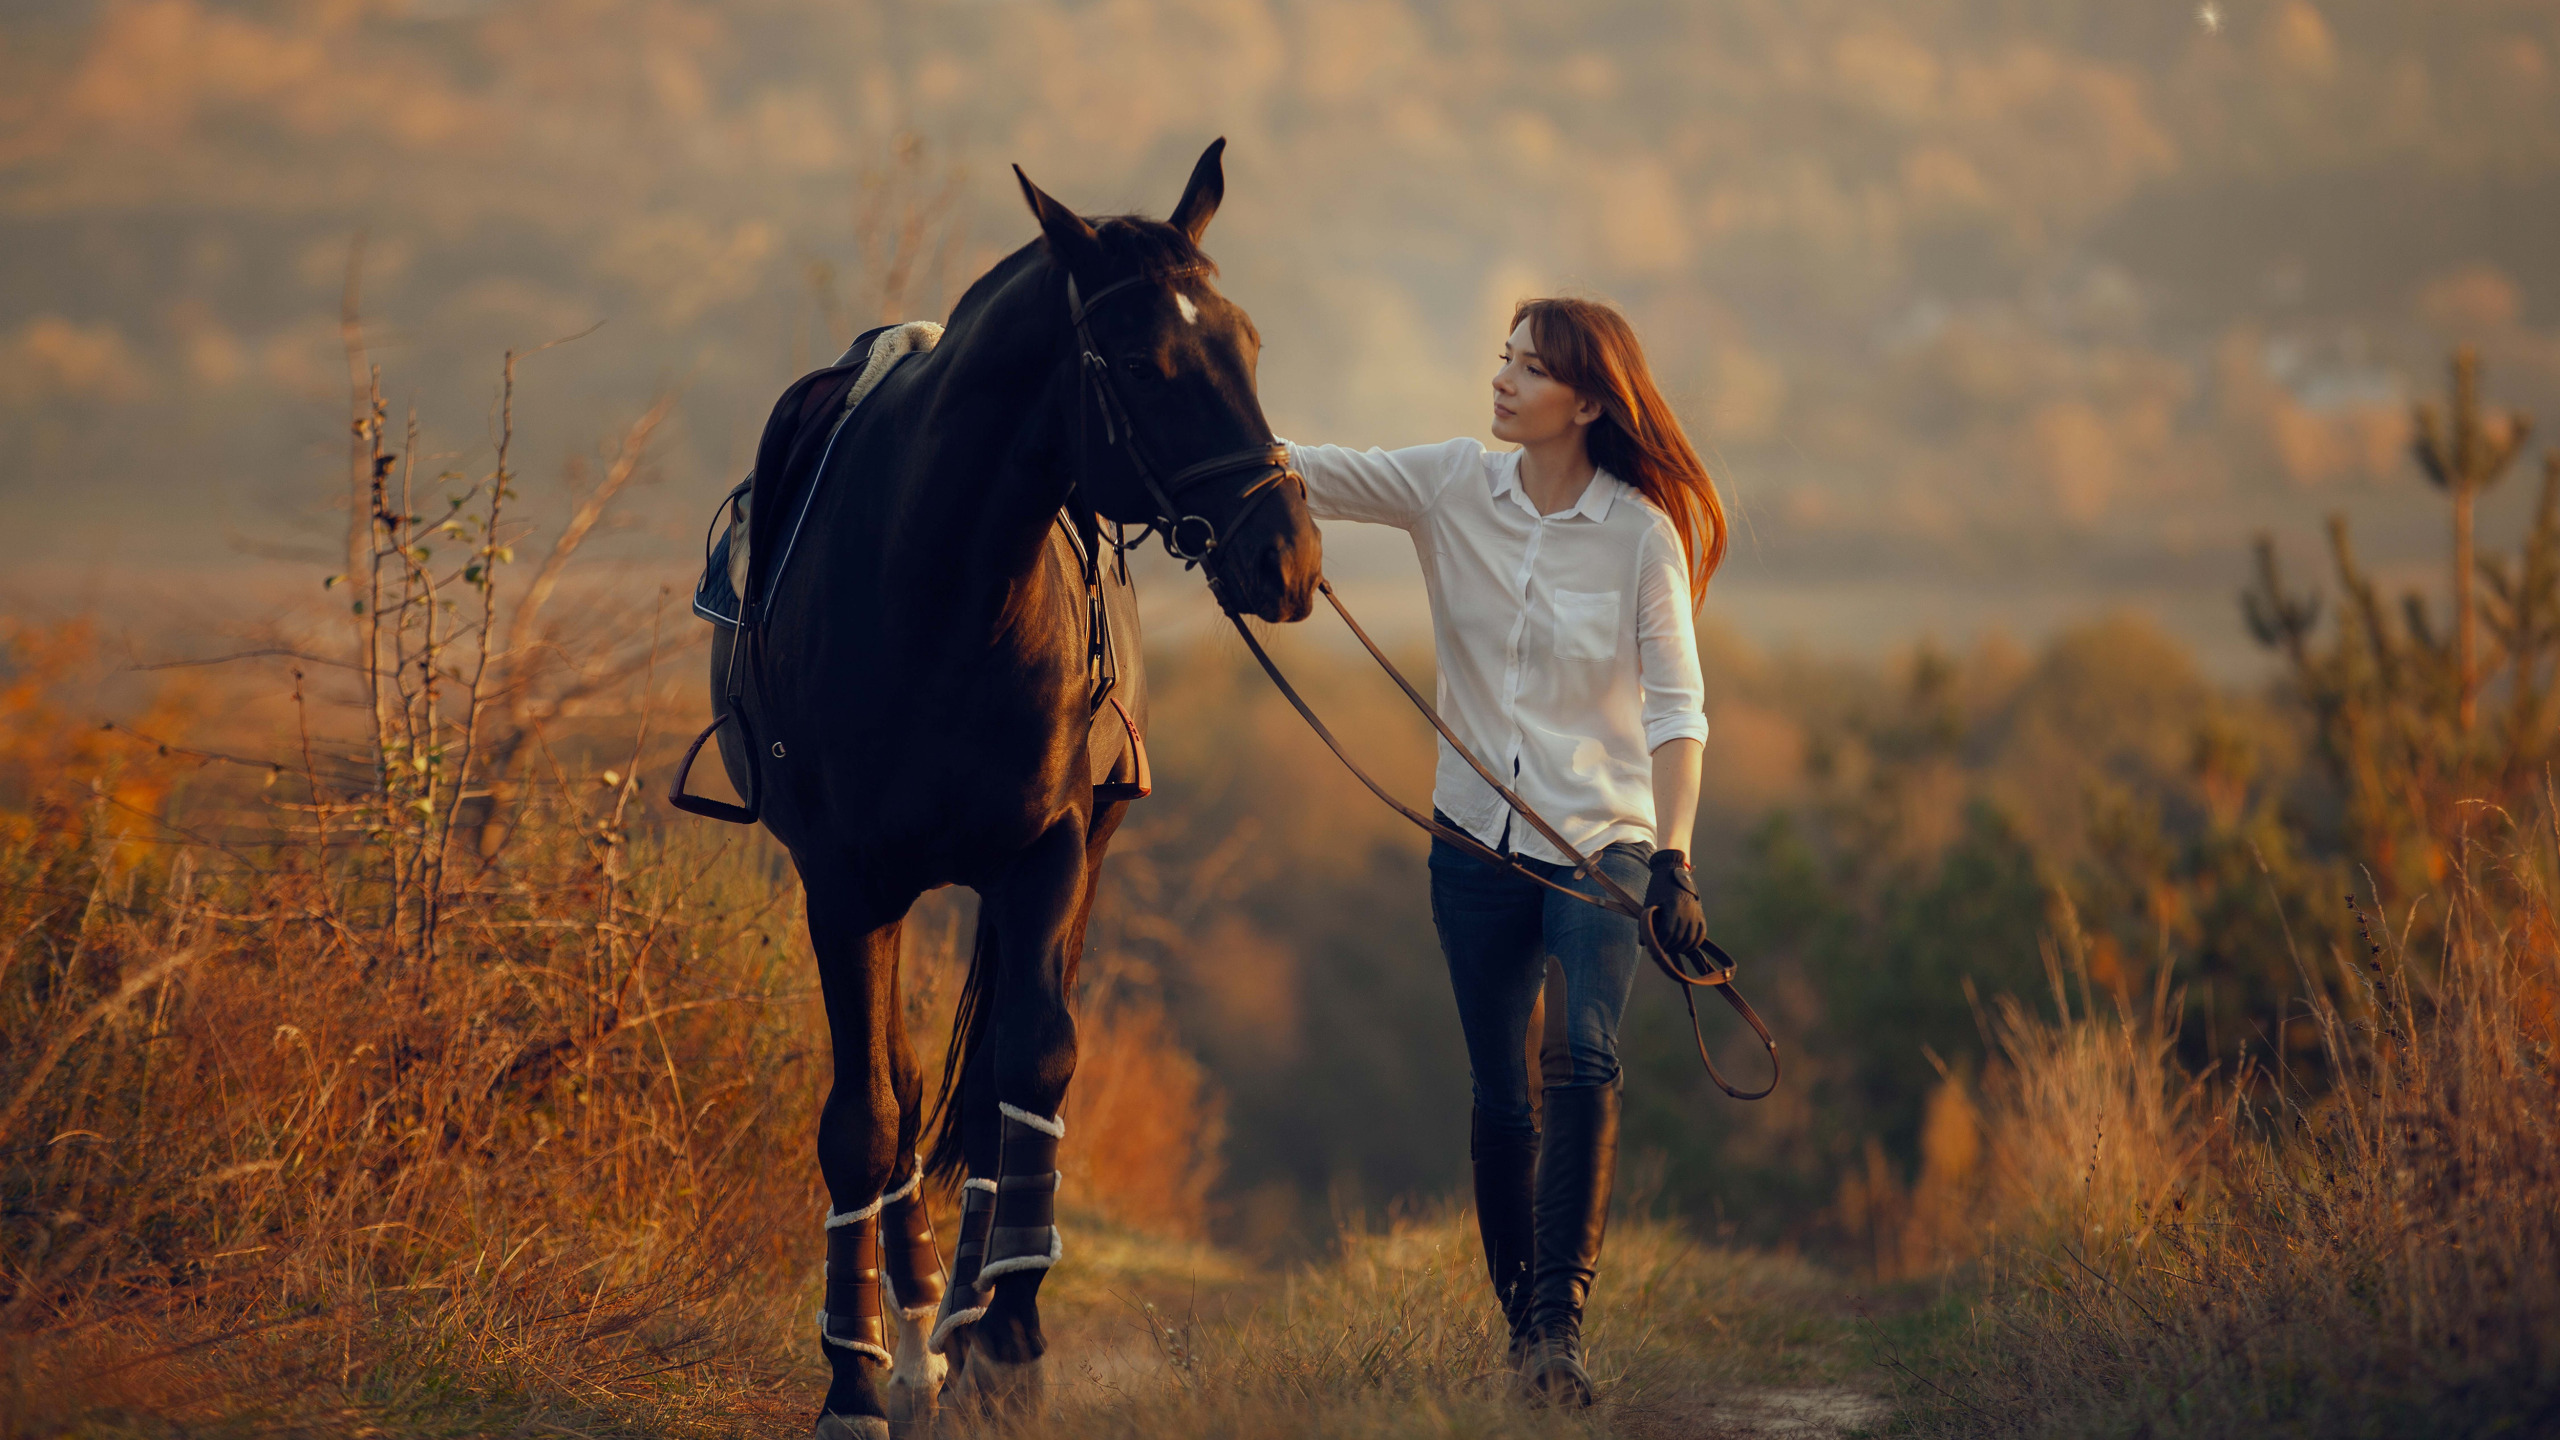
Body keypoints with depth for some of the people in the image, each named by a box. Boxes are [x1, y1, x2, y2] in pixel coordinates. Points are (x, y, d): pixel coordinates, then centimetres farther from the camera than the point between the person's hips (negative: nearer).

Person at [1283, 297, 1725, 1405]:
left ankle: (1558, 1316, -18)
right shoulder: (1454, 488, 0)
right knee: (1499, 1097, 4)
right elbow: (1300, 475, -4)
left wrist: (1673, 858, -21)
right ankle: (1519, 1320, 17)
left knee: (1584, 1055, -23)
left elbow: (1675, 707, -10)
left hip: (1601, 838, -3)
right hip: (1479, 845, 3)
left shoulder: (1643, 533, -8)